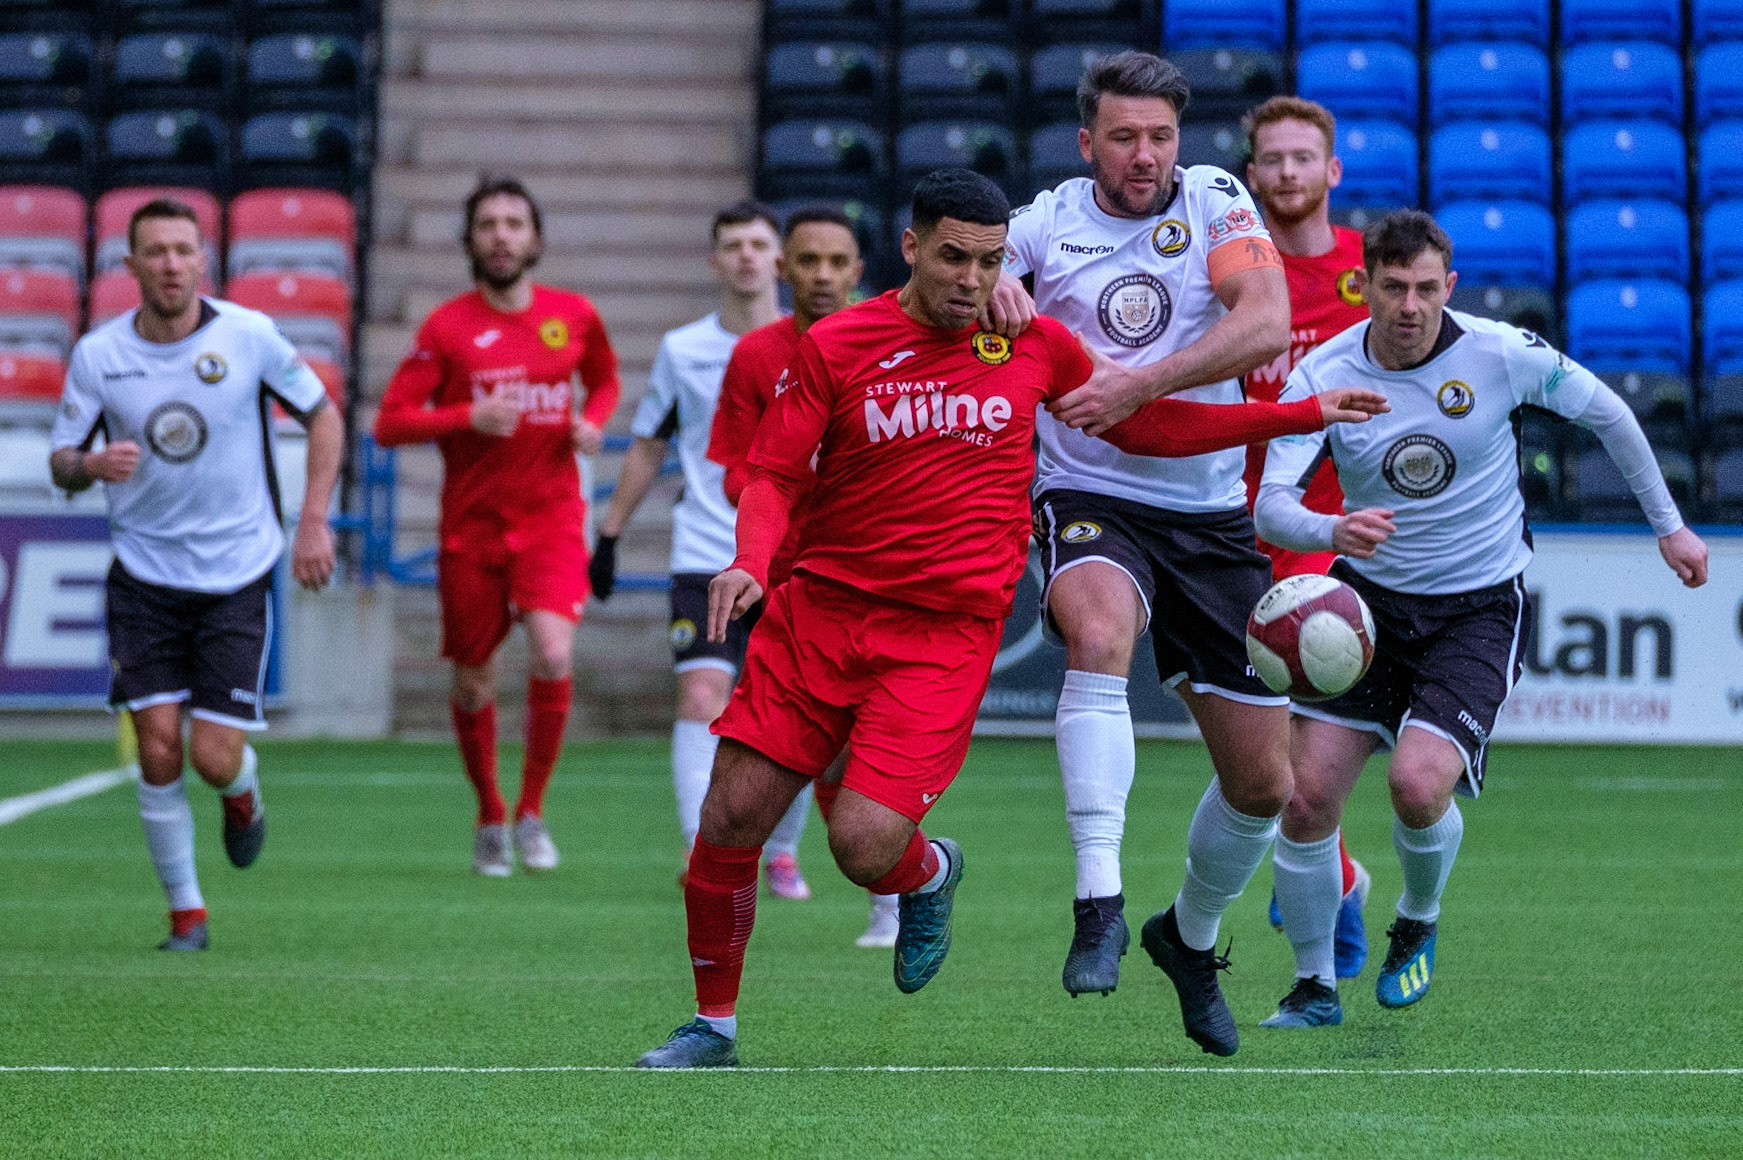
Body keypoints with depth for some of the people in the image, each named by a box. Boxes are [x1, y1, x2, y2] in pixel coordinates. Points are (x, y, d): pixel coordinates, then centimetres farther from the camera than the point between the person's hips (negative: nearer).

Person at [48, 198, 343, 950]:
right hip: (143, 575, 1)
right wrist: (91, 465, -21)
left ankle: (244, 794, 31)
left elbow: (322, 415, 5)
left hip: (237, 577, -1)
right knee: (159, 749, -9)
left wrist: (313, 521, -3)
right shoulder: (98, 355, -4)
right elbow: (60, 463, 3)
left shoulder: (248, 336, -7)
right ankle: (186, 912, 8)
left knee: (215, 758, -8)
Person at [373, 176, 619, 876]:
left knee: (552, 655, -21)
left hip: (552, 519, 0)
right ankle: (490, 819, 29)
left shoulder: (575, 316, 3)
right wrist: (469, 416, -20)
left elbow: (605, 378, 24)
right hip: (472, 524, 0)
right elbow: (389, 424, -5)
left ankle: (532, 812, -2)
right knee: (473, 682, 6)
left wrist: (592, 421, 2)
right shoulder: (447, 327, -3)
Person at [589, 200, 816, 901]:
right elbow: (647, 448, 15)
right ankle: (702, 847, -25)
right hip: (705, 560, 0)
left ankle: (782, 850, 24)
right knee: (702, 698, -17)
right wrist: (609, 535, 14)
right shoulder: (681, 351, 5)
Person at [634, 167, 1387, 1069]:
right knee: (729, 819, -3)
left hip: (947, 633, -1)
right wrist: (750, 562, -20)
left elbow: (1141, 426, 16)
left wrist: (1301, 415, 12)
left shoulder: (1032, 342, 3)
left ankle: (929, 874, 21)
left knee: (865, 842, -17)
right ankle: (713, 1025, 18)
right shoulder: (835, 345, -1)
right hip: (820, 610, 1)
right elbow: (774, 476, 1)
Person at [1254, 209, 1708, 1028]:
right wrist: (1332, 532, -43)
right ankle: (1315, 984, 13)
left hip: (1478, 607, -2)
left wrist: (1668, 524, 11)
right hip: (1368, 594, 2)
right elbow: (1270, 503, -20)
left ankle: (1418, 925, 11)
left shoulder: (1502, 354, -13)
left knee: (1417, 784, -22)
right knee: (1308, 794, -8)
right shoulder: (1322, 376, -11)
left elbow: (1604, 412, 5)